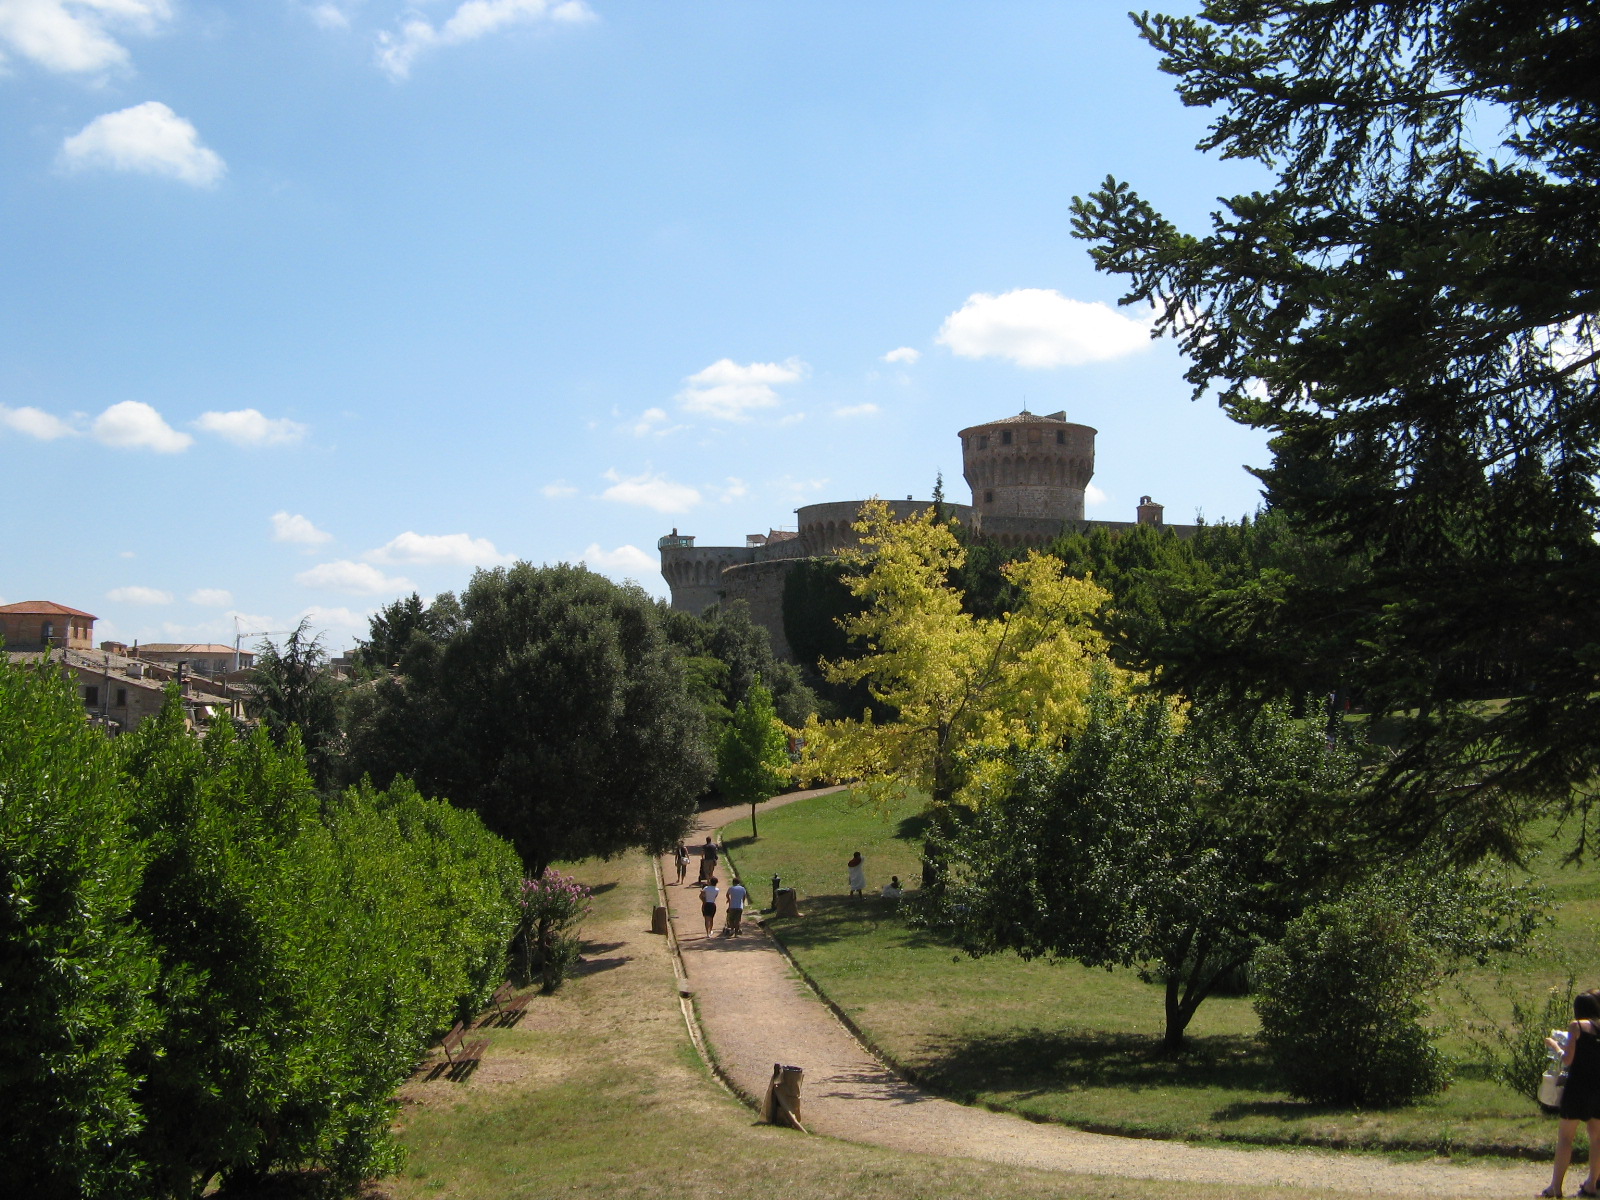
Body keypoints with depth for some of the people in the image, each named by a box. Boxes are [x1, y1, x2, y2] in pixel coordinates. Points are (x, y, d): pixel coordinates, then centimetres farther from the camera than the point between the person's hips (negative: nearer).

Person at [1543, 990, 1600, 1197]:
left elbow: (1567, 1060, -10)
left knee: (1565, 1136, -1)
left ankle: (1556, 1186, -3)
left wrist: (1555, 1045, 7)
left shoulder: (1577, 1026, -6)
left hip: (1578, 1085, -5)